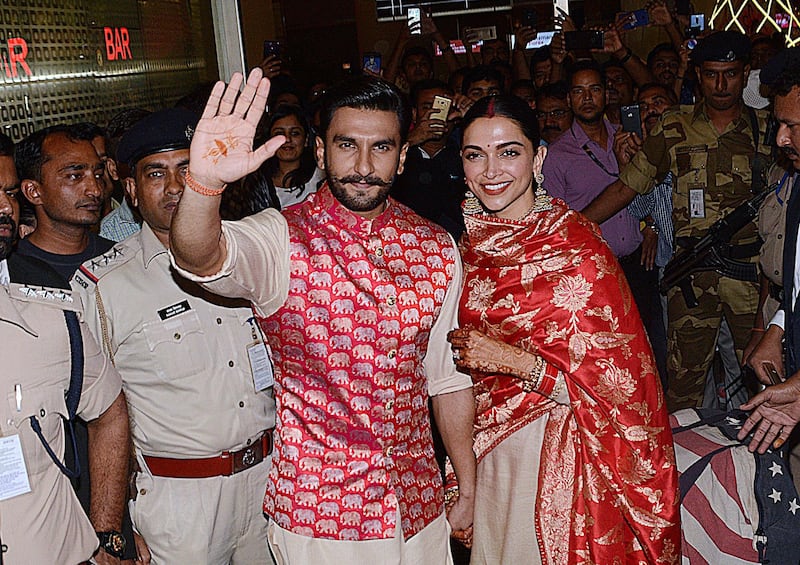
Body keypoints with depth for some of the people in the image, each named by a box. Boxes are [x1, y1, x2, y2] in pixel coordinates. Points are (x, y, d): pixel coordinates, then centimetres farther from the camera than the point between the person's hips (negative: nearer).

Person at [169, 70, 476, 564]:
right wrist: (205, 182, -54)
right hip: (316, 514, -3)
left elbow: (449, 376, 7)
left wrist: (469, 490, 11)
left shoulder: (437, 249, 0)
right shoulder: (284, 238, -12)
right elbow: (203, 260, -34)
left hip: (419, 506, 4)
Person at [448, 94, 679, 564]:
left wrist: (510, 359, -23)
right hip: (486, 448, 5)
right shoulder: (470, 241, 0)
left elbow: (614, 384, -16)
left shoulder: (578, 249, -18)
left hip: (552, 453, -5)